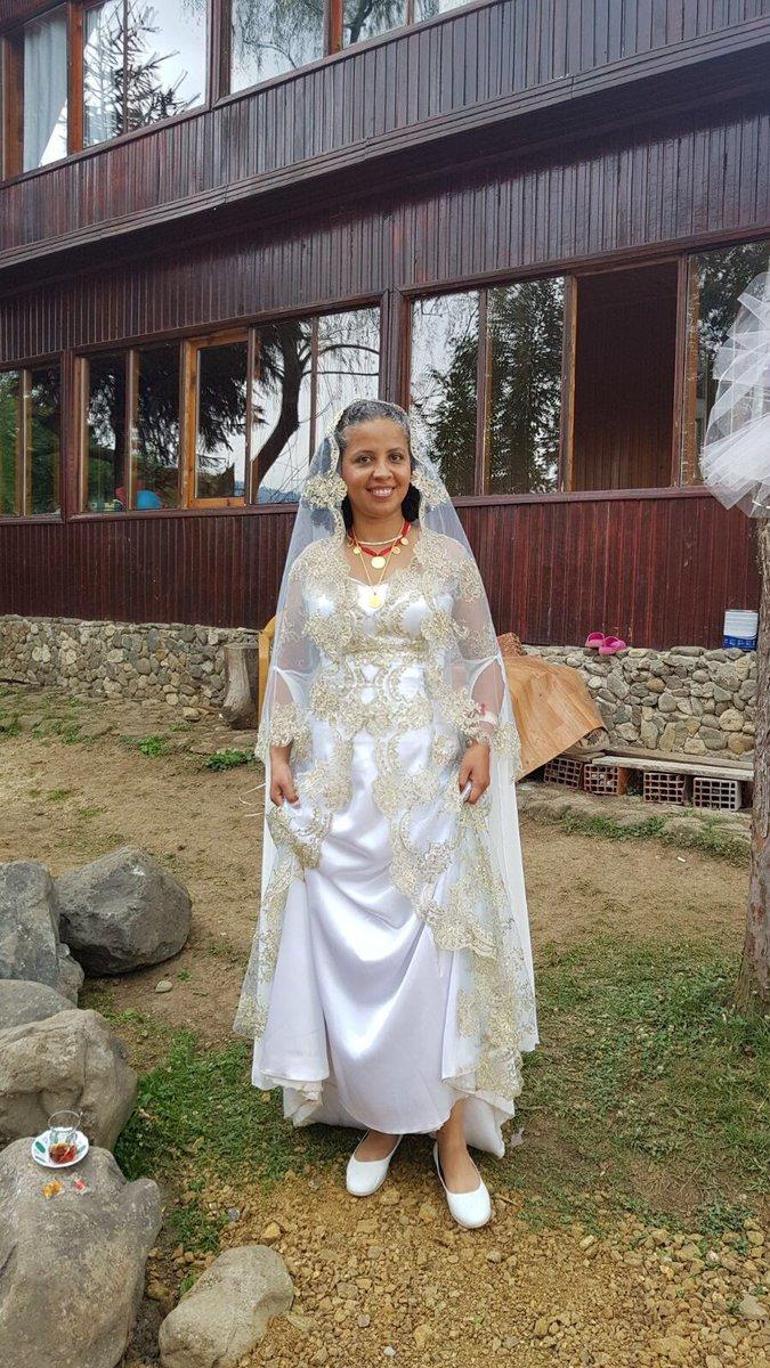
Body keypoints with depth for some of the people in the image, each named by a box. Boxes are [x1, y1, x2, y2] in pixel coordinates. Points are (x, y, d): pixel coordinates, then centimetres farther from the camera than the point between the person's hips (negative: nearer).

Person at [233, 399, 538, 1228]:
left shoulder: (447, 557, 2)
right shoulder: (313, 564, 5)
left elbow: (484, 660, 8)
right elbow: (286, 667, 10)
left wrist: (483, 742, -5)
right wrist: (277, 755, 0)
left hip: (428, 780, -1)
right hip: (336, 784, 2)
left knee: (438, 947, 1)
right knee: (345, 949, 6)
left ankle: (452, 1137, 17)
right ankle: (377, 1117, 26)